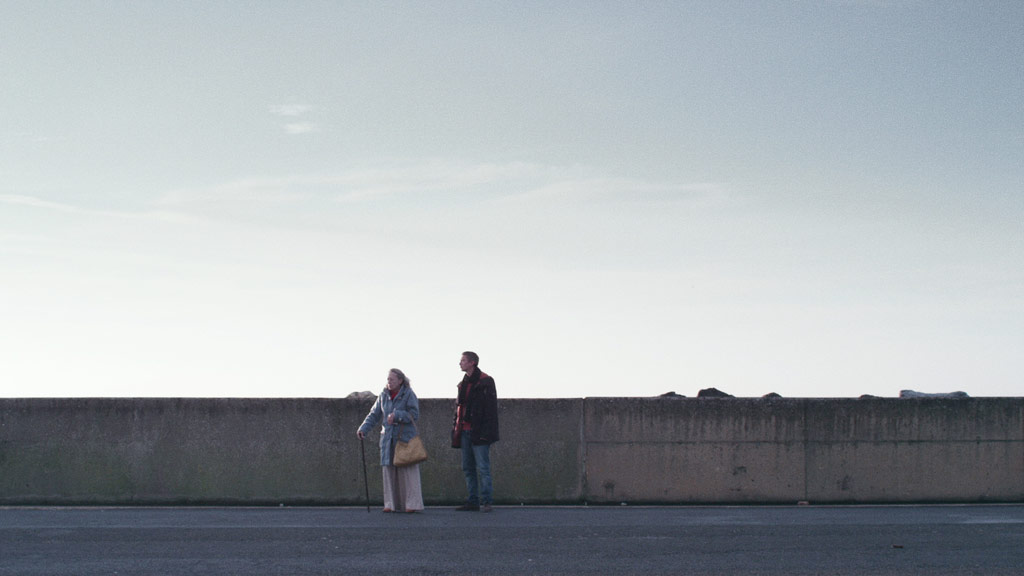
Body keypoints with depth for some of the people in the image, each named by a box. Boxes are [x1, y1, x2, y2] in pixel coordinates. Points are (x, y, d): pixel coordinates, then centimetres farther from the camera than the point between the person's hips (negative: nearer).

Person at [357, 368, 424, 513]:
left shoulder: (409, 394, -6)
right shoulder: (384, 395, 8)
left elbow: (414, 415, -13)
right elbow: (374, 415, 9)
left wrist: (396, 415, -25)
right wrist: (363, 429, -4)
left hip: (405, 437, -5)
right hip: (388, 438, 5)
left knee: (408, 471, -6)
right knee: (389, 470, 2)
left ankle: (412, 504, -4)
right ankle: (392, 504, 6)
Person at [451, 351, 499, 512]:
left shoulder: (485, 382, -7)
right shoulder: (464, 383, 19)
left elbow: (490, 408, -12)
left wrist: (485, 432, -19)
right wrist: (456, 429, 14)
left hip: (478, 432, -8)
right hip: (465, 432, 8)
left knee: (483, 468, -8)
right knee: (468, 468, 8)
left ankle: (486, 502, -7)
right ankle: (473, 502, 12)